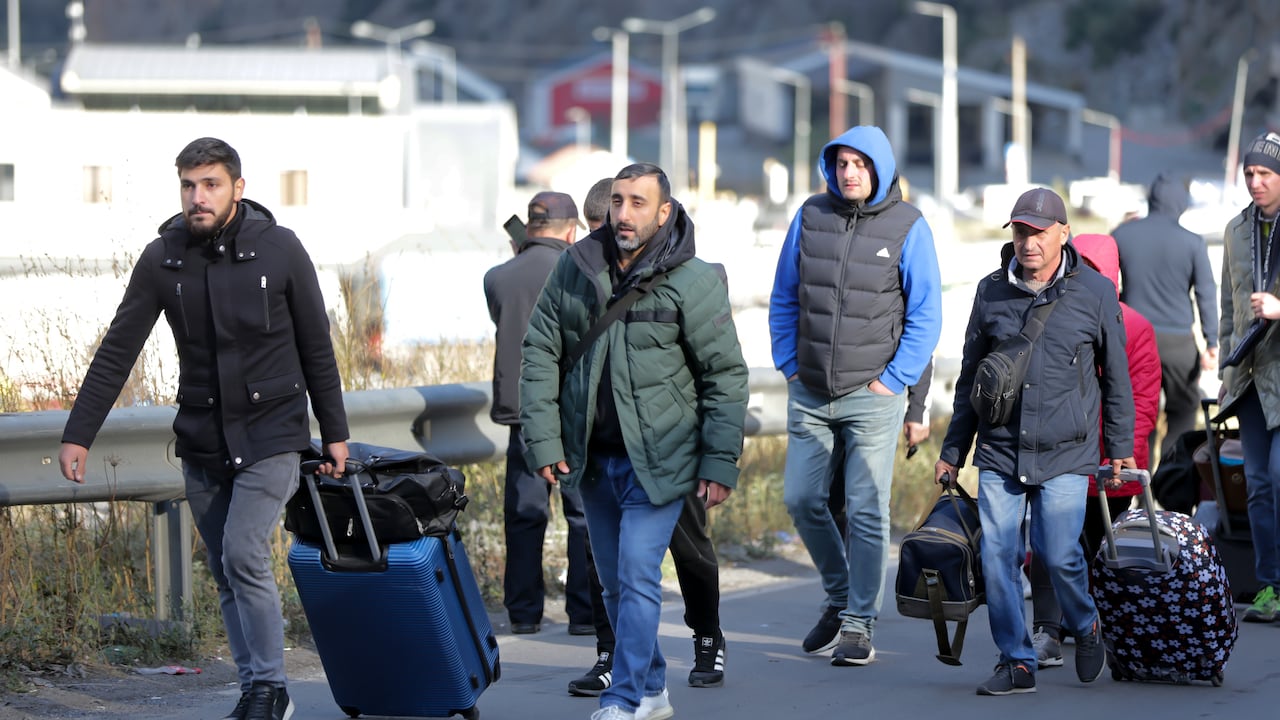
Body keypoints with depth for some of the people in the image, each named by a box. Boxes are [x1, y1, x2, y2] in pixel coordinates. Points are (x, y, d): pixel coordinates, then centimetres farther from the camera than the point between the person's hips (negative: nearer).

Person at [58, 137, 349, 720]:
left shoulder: (279, 250, -8)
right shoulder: (162, 258, -3)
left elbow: (316, 348, 0)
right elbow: (117, 352, -1)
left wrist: (334, 432, 3)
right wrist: (78, 433, -5)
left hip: (271, 436, -4)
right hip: (201, 442, 4)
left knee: (244, 553, -17)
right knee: (226, 572, 7)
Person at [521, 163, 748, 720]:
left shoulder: (693, 282, -9)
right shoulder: (574, 268, 2)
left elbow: (726, 375, -6)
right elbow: (540, 355, 5)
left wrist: (720, 462, -10)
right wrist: (543, 439, -3)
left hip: (658, 459, -5)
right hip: (592, 458, 5)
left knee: (637, 578, -12)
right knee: (615, 584, 11)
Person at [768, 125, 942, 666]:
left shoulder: (907, 227, -4)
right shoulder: (811, 217, 5)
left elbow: (925, 315, -2)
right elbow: (783, 299, 14)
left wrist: (892, 379, -7)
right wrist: (790, 366, 6)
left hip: (873, 395, -4)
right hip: (809, 393, 4)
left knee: (867, 509, -5)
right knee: (802, 499, 6)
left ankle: (859, 622, 3)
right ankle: (840, 596, 26)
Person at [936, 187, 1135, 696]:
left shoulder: (1096, 293, 0)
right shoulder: (991, 292, 6)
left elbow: (1115, 378, 9)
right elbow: (970, 378, 15)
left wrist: (1120, 448, 10)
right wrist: (952, 450, 16)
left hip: (1066, 454, -3)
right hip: (999, 453, 3)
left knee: (1059, 554, -12)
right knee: (997, 556, -4)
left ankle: (1085, 628, 18)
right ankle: (1016, 662, 8)